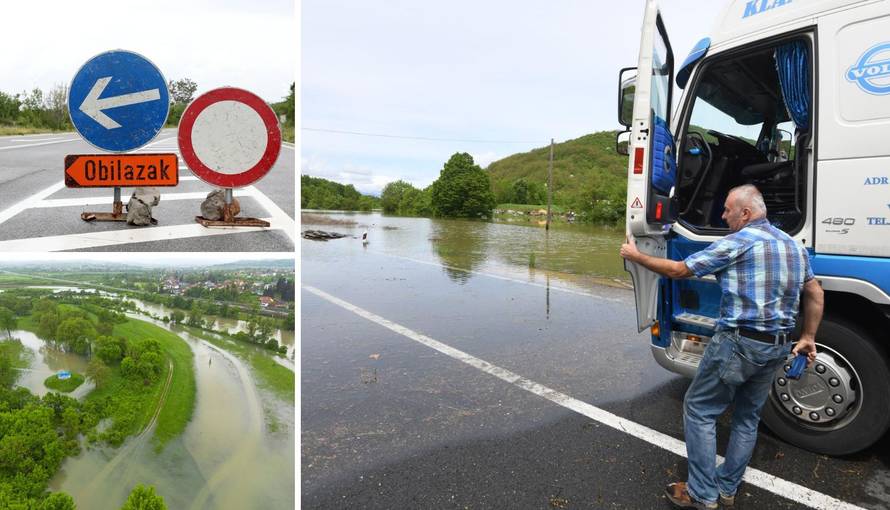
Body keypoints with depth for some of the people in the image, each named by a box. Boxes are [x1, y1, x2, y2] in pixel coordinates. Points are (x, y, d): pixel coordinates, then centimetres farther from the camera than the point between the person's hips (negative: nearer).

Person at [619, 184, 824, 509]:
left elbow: (678, 270, -10)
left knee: (699, 410, 5)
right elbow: (815, 294, 17)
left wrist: (636, 256, 1)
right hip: (778, 348, 8)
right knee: (748, 418, 19)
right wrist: (808, 338, 24)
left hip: (738, 343, -8)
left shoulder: (737, 243, -12)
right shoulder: (794, 245, 12)